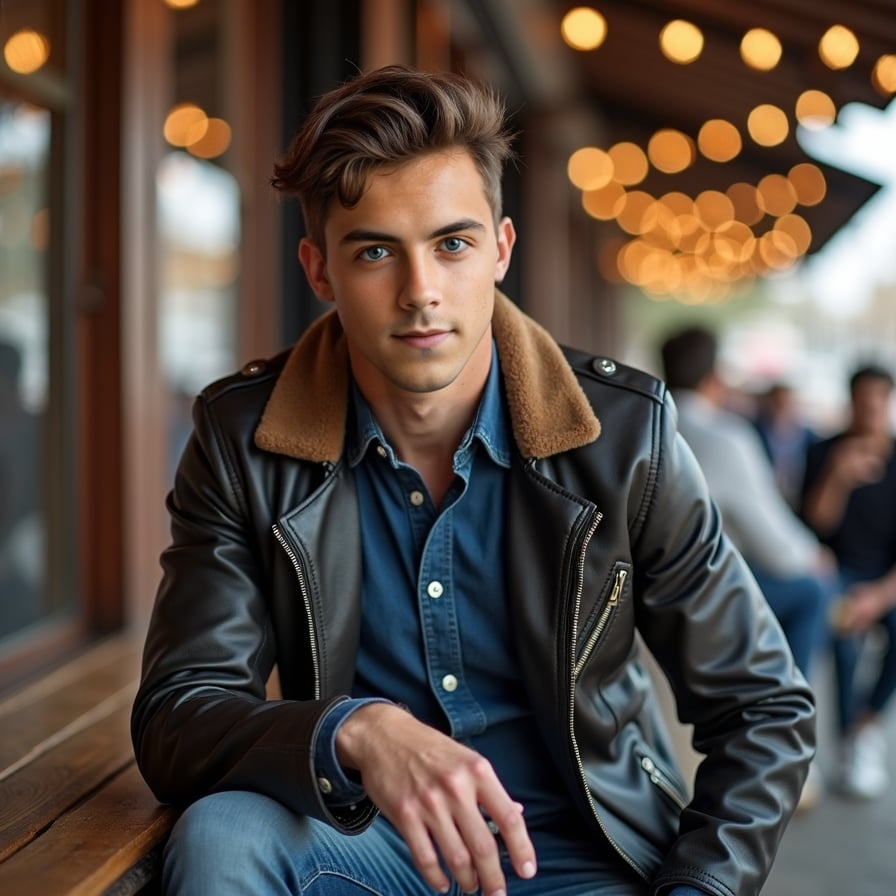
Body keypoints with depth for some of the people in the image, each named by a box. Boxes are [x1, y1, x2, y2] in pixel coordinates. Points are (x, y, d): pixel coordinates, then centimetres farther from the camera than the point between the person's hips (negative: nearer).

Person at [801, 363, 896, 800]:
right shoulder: (825, 453, -4)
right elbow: (818, 523, -13)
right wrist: (839, 479, -32)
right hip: (839, 570, -1)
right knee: (844, 624, -34)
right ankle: (851, 744, -20)